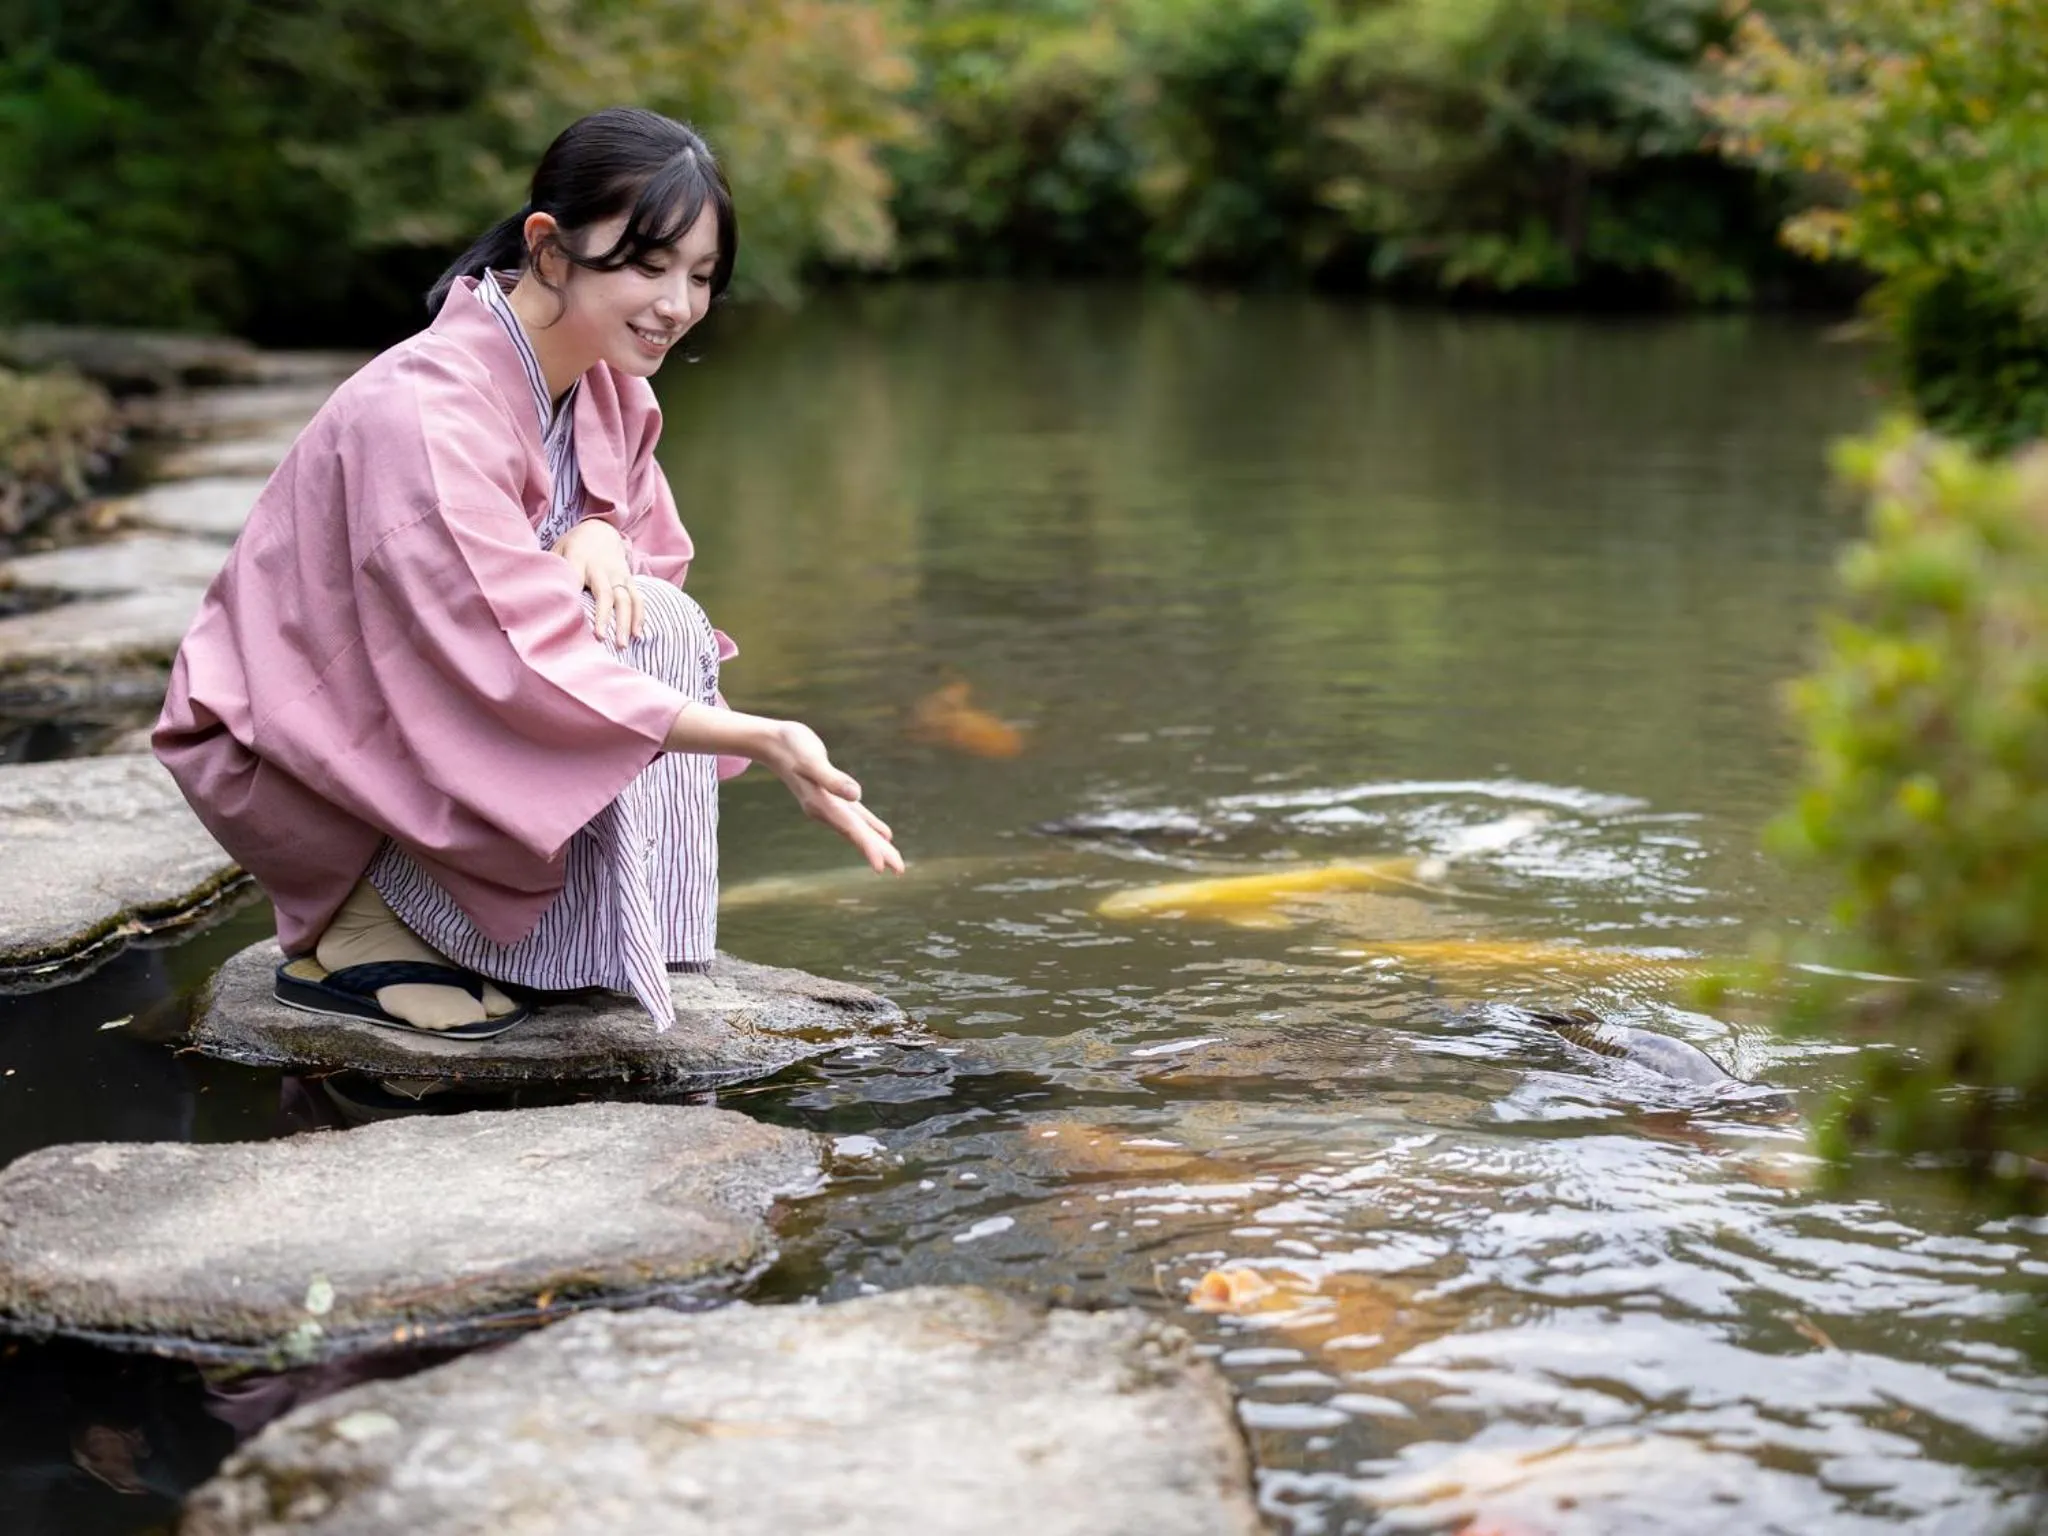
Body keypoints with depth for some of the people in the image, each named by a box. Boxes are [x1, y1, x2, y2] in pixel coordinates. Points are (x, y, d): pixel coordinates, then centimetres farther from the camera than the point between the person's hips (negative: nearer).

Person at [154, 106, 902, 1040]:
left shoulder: (606, 382, -4)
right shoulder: (423, 413, -30)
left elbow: (657, 548, 8)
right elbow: (531, 673, -36)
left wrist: (598, 535, -17)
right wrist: (761, 740, -42)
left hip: (419, 712, 8)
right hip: (291, 757, -8)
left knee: (659, 627, -14)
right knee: (582, 714, -27)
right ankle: (354, 935, -10)